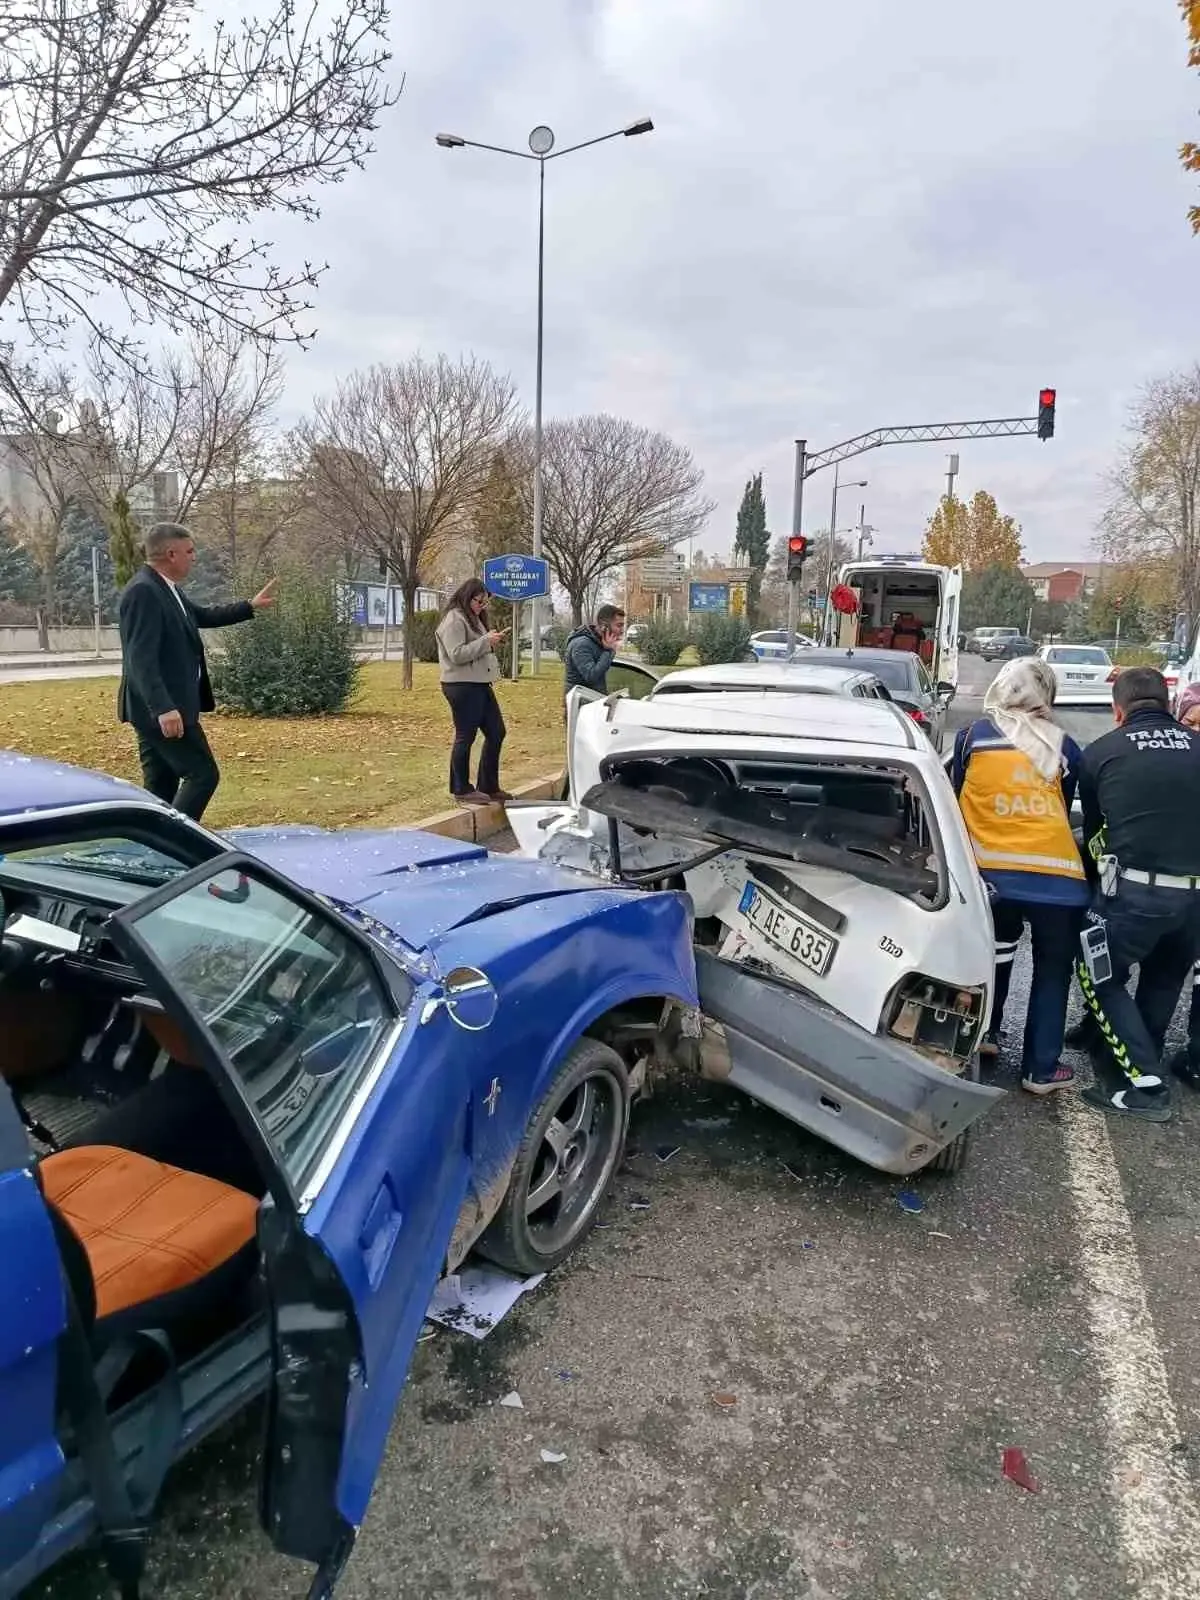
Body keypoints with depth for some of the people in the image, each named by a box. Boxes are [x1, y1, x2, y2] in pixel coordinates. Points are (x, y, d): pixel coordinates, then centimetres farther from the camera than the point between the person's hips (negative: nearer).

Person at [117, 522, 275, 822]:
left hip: (163, 709, 10)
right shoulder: (143, 591, -17)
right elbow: (141, 658, -25)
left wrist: (250, 606, 32)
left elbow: (203, 616, 31)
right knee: (203, 774, -8)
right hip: (163, 711, -10)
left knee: (162, 786, 12)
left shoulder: (166, 589, 13)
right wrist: (164, 708, -31)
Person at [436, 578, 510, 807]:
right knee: (465, 737, -2)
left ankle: (488, 786, 20)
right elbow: (457, 654, -21)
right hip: (462, 686, -10)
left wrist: (491, 641, 10)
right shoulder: (454, 620, -12)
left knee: (496, 732, 11)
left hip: (479, 685, 10)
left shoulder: (472, 618, 19)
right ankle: (461, 790, 9)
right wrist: (486, 641, -19)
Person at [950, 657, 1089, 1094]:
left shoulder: (971, 737, 3)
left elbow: (957, 801, 15)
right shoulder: (1064, 747, 4)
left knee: (998, 951, 27)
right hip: (1057, 877, -1)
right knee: (1053, 971, 15)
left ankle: (984, 1032, 34)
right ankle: (1041, 1069, 17)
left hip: (992, 872, 1)